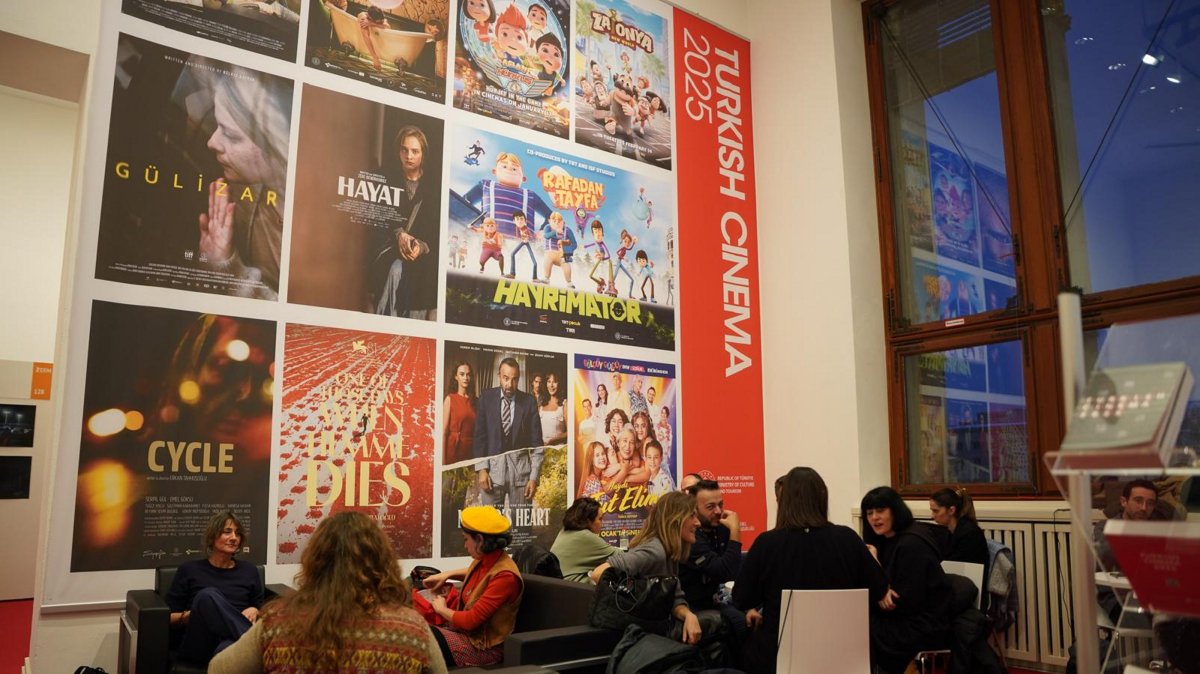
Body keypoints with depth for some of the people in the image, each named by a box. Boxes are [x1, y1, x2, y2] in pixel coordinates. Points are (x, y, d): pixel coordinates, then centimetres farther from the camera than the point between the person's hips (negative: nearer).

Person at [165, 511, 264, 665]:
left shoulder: (249, 571, 19)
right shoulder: (189, 570, 13)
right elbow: (167, 617, 12)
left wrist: (254, 611, -1)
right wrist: (194, 614, -7)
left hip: (235, 640, -1)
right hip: (199, 644, 2)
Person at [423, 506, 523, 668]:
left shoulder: (505, 576, -24)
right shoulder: (484, 561, 2)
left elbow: (471, 620, -24)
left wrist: (442, 609, -6)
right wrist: (447, 574, 15)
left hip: (483, 647, -8)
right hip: (464, 631, 9)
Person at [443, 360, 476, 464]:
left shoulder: (475, 400, 8)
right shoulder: (450, 399, -4)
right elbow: (444, 431, -8)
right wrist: (443, 459, -13)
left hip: (472, 449, 4)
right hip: (454, 447, -4)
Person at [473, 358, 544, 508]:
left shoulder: (529, 401, -1)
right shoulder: (486, 398, 1)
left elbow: (536, 442, 1)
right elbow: (479, 436, 3)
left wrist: (534, 477, -3)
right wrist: (481, 469, -4)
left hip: (520, 468, 0)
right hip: (492, 467, 0)